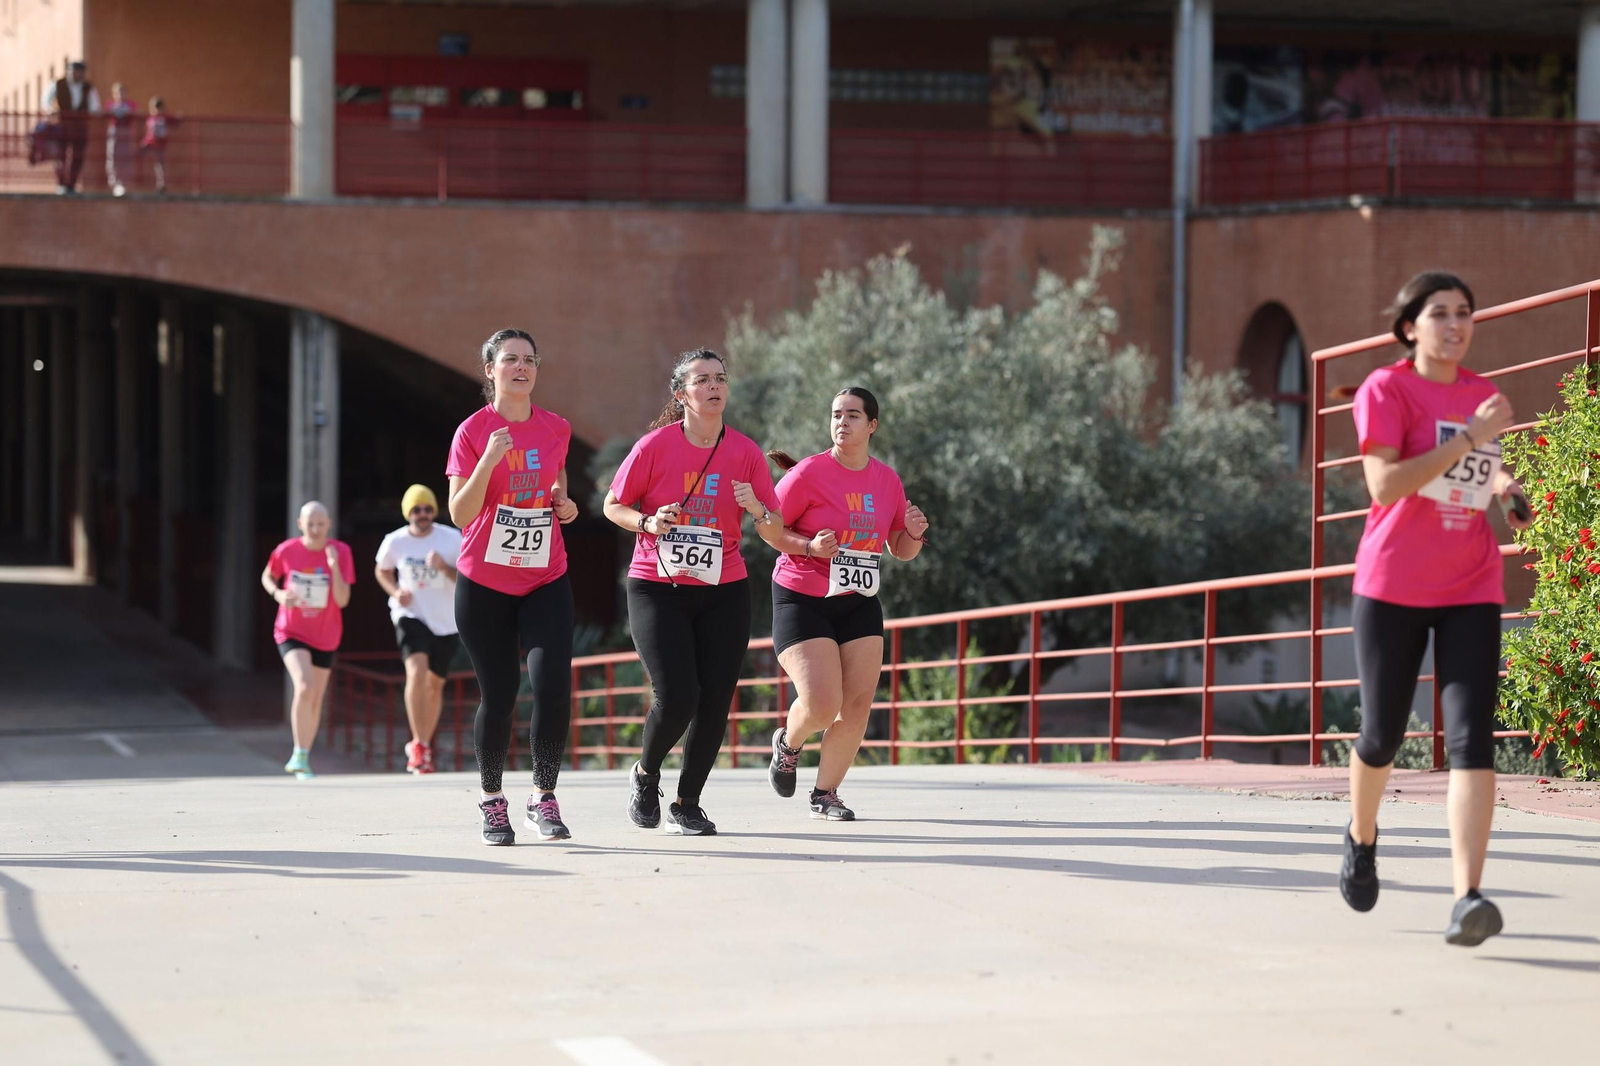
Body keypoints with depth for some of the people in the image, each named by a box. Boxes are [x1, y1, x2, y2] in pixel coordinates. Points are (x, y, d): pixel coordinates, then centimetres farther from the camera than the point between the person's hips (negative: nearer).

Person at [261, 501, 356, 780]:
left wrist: (334, 567, -28)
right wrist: (278, 593, -11)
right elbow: (267, 576, 10)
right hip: (291, 632, -2)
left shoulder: (341, 552, -10)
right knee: (305, 686, -25)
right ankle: (300, 754, -16)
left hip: (324, 638, 2)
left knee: (315, 702, 10)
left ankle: (302, 759, 27)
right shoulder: (286, 551, -9)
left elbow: (342, 600, -14)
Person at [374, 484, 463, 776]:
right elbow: (382, 571, 14)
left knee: (434, 684, 11)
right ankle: (419, 744, -23)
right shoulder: (395, 541, -5)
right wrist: (395, 591, -6)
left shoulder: (452, 538, -7)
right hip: (411, 614, -2)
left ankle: (424, 746, 29)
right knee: (417, 669, -26)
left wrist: (445, 568, -24)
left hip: (447, 621, 2)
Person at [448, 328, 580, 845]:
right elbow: (461, 515, -12)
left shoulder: (556, 429, 4)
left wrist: (565, 505, 2)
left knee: (553, 686, -14)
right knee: (498, 696, 1)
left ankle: (544, 799, 0)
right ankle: (491, 801, 21)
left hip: (546, 581, 2)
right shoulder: (473, 431, -6)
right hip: (484, 584, -2)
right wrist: (488, 460, -24)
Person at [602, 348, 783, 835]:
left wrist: (758, 510, -21)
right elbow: (613, 506, 2)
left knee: (715, 700, -2)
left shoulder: (745, 452, -1)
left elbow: (775, 531, 1)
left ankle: (686, 804, 16)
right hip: (657, 589, -3)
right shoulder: (655, 446, -8)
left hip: (724, 592, 3)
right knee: (676, 697, -15)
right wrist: (649, 523, -17)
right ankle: (646, 775, 16)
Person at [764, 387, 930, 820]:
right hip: (802, 601, -5)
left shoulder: (888, 481, 5)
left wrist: (914, 534, -7)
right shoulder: (808, 473, -11)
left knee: (857, 707, -2)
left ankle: (825, 795, 14)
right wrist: (809, 546, -22)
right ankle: (788, 743, 21)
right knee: (822, 705, -15)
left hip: (859, 603, 5)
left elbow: (901, 551, 16)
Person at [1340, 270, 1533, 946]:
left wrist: (1504, 485, 8)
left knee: (1472, 737, -13)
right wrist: (1471, 435, -20)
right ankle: (1362, 837, 41)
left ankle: (1467, 898, -22)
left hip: (1471, 589, 3)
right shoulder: (1385, 389, -6)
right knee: (1382, 735, 7)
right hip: (1393, 586, -3)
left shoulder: (1479, 393, 11)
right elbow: (1384, 484, -20)